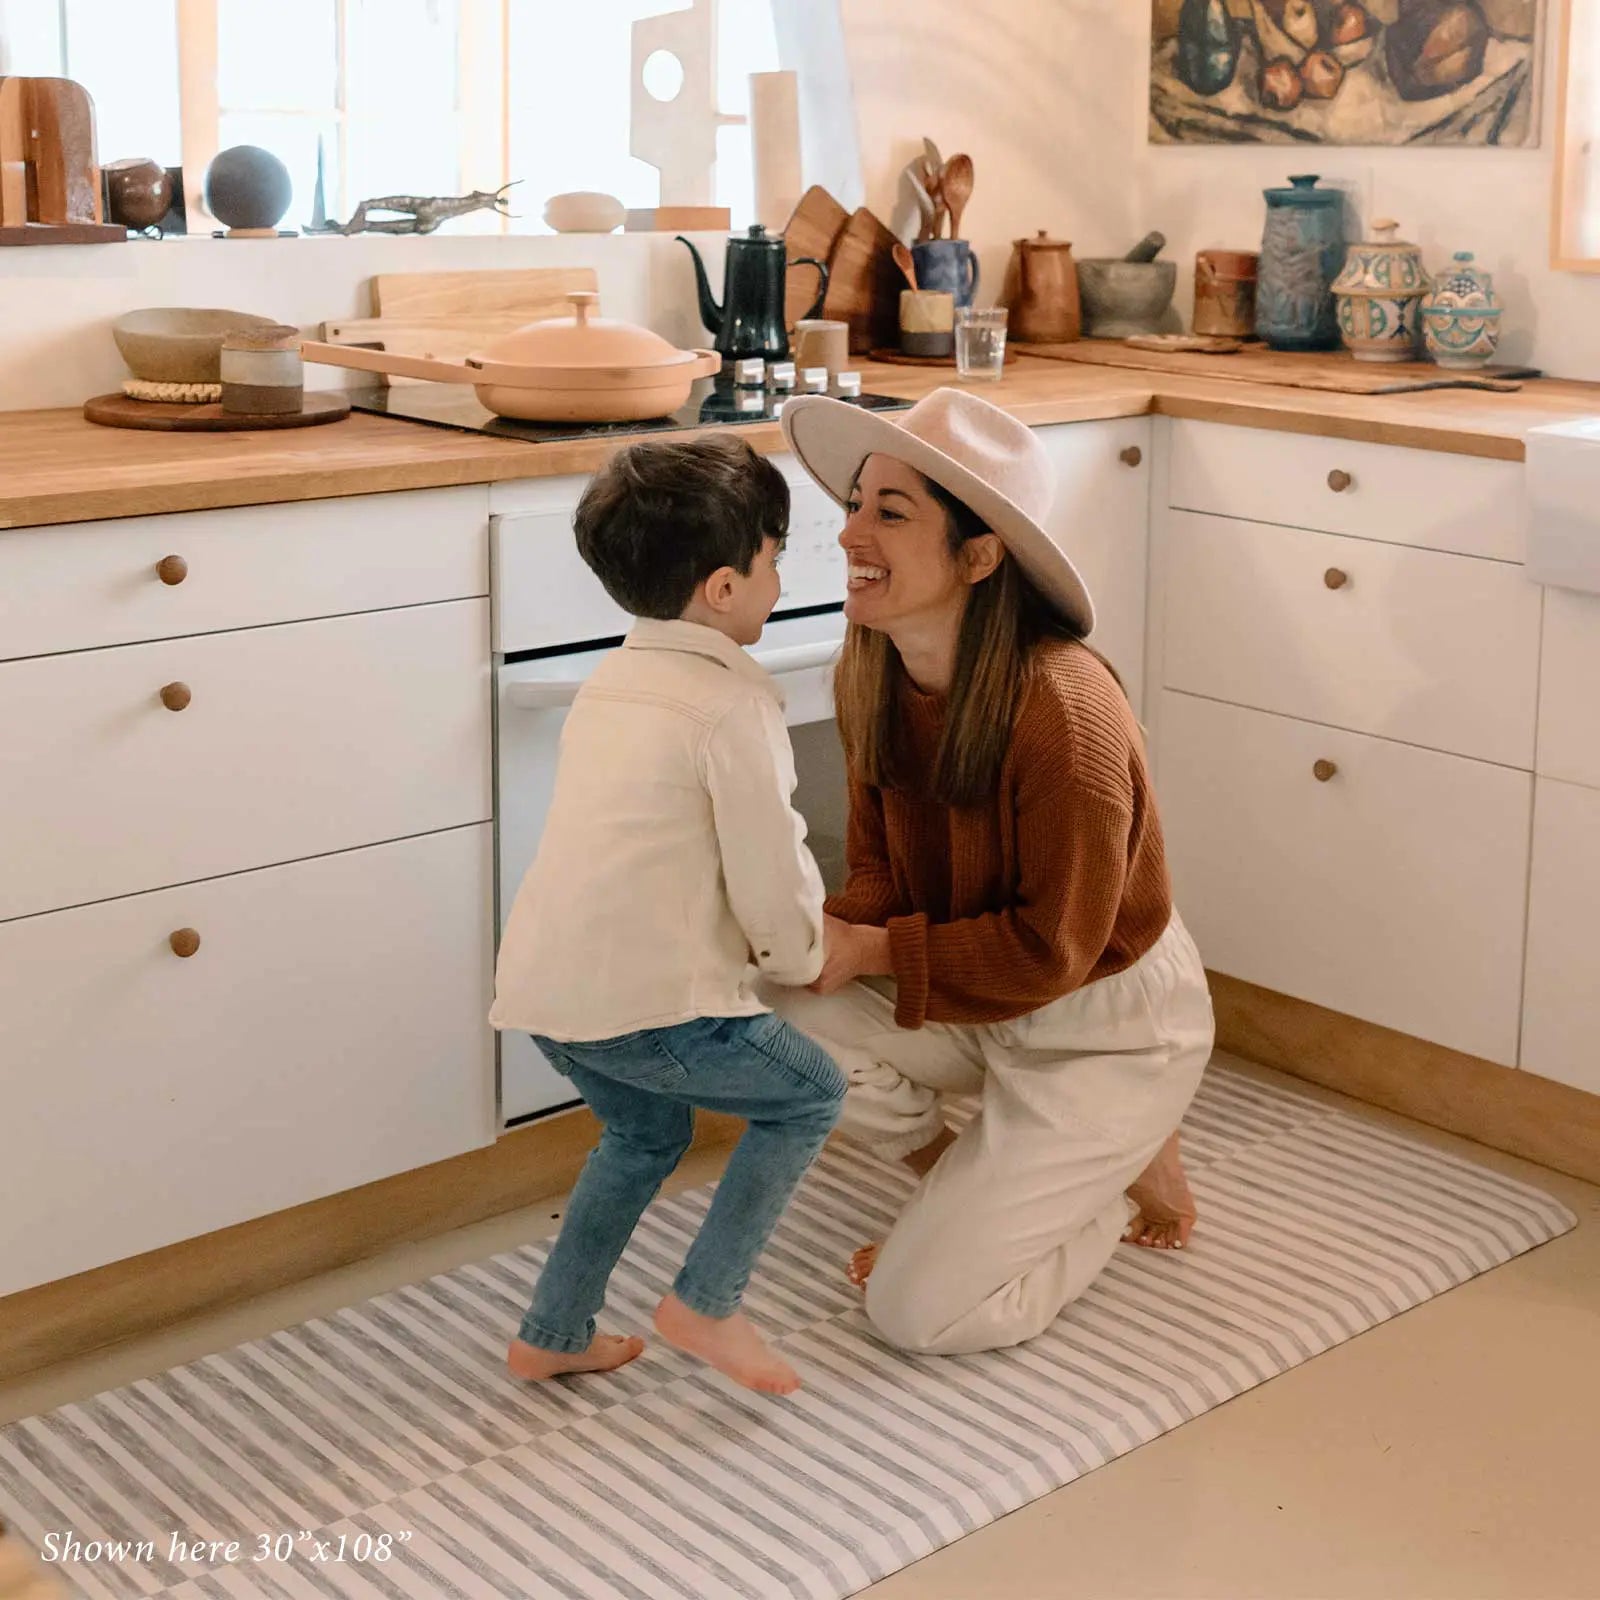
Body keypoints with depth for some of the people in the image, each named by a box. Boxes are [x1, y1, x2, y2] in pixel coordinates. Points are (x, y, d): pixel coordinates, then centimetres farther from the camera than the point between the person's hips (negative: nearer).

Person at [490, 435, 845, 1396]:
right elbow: (770, 873, -10)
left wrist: (783, 939, 23)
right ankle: (707, 1303, 8)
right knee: (810, 1095, 11)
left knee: (647, 1132, 30)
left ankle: (555, 1332, 32)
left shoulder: (612, 684, 17)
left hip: (546, 983, 9)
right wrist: (803, 956, 12)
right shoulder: (734, 704, -11)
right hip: (643, 1000, -9)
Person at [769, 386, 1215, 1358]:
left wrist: (873, 950, -23)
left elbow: (1053, 949, -23)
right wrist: (831, 938, -21)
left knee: (923, 1311, -11)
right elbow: (879, 865, 1)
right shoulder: (871, 677, -9)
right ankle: (969, 1185, 8)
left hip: (1109, 1026, -7)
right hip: (976, 999, 7)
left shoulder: (1064, 711, -32)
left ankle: (1127, 1166, 14)